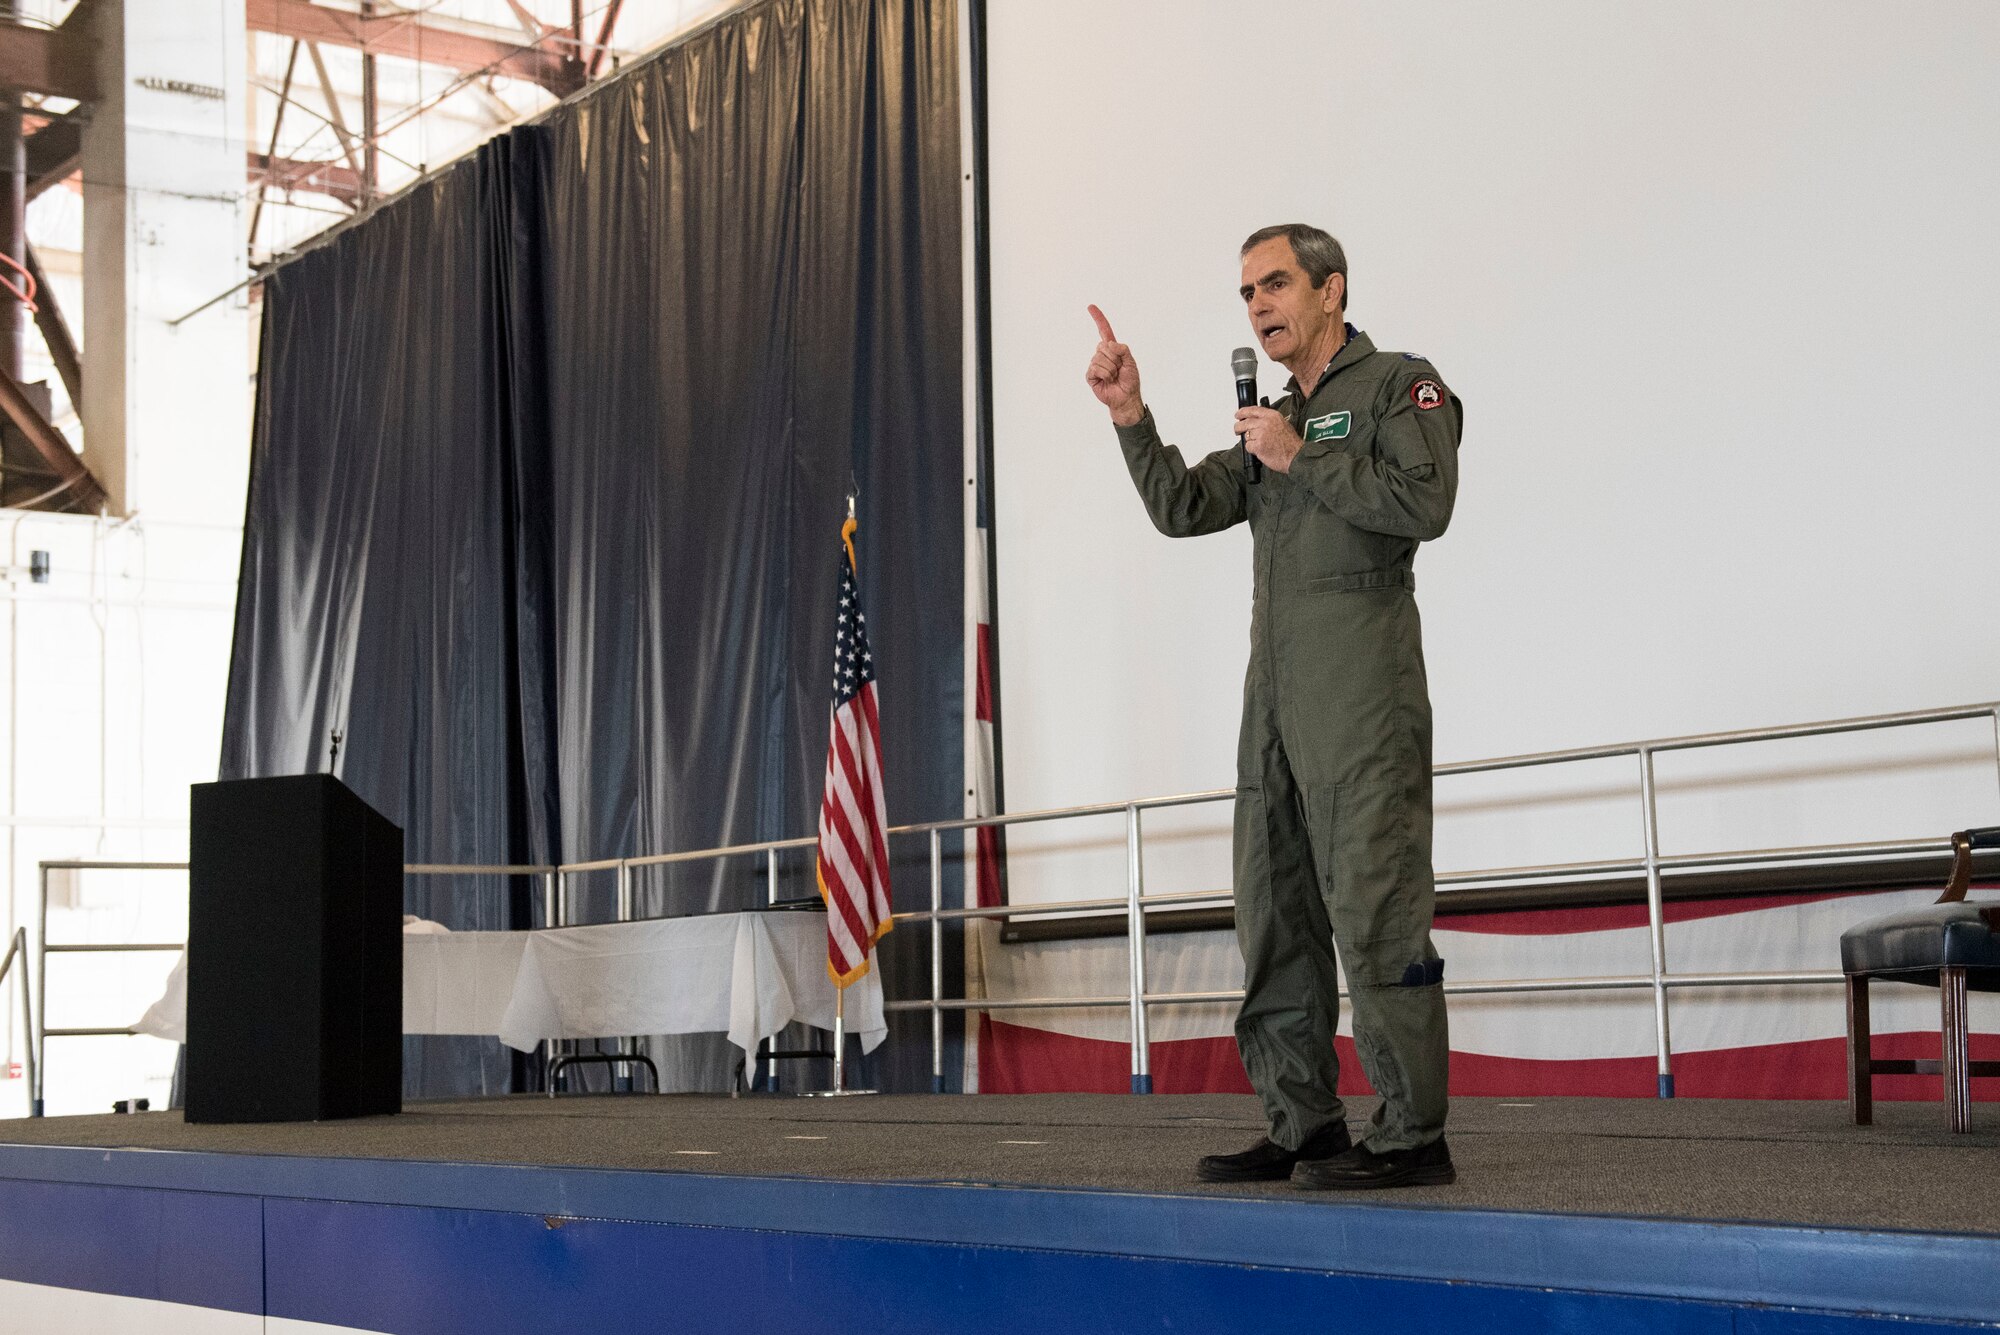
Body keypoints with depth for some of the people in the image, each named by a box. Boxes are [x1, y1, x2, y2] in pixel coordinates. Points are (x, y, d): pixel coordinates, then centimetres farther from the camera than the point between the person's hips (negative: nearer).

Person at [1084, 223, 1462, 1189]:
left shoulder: (1400, 385, 4)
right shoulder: (1276, 422, 26)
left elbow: (1425, 503, -13)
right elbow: (1183, 511, 15)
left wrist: (1301, 459, -7)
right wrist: (1129, 416, 3)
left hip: (1363, 688, -8)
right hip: (1274, 694, 8)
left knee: (1374, 911, -12)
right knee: (1276, 919, 6)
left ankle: (1413, 1137, -10)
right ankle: (1304, 1129, 11)